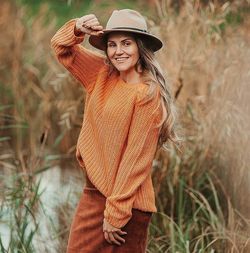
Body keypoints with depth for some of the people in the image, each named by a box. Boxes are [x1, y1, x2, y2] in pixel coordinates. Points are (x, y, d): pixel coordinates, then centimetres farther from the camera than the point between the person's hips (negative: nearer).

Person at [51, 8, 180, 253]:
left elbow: (136, 157, -16)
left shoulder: (147, 94, -14)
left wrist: (115, 213, -16)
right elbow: (61, 46, 16)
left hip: (126, 203, -7)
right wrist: (78, 28, -7)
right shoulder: (103, 74, 6)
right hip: (92, 193, 7)